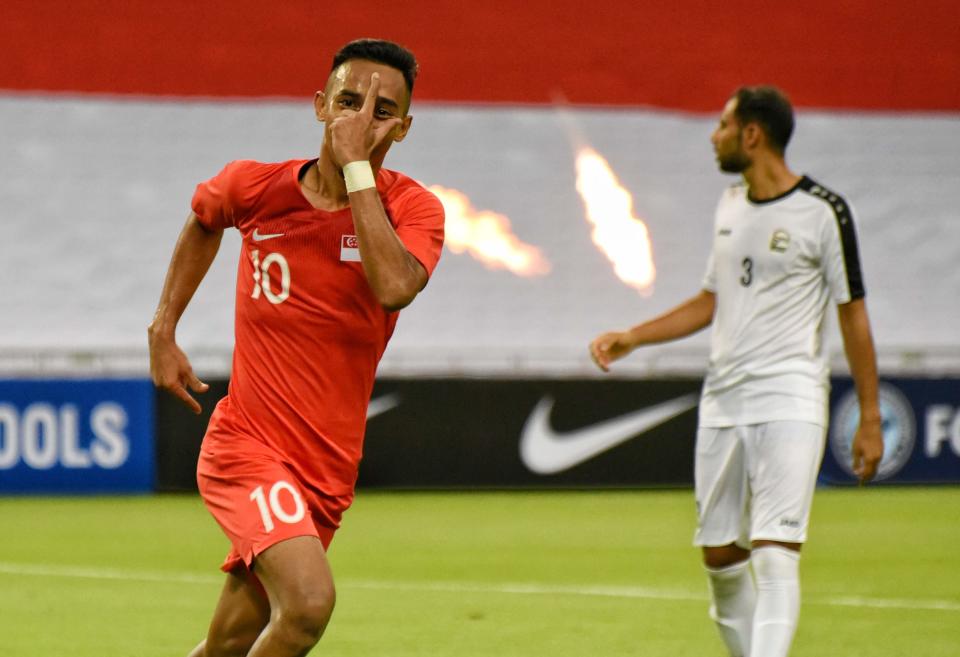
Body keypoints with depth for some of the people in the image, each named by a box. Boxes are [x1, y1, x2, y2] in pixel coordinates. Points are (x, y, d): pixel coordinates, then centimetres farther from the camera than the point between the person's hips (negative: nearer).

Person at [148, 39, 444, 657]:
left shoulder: (414, 209, -6)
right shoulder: (255, 186, -4)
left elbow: (396, 287, -30)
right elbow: (204, 220, 22)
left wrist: (357, 167, -26)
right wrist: (163, 330, 18)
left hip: (329, 467, 3)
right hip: (247, 444, -3)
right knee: (309, 601, -26)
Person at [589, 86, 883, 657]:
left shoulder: (822, 211, -7)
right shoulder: (730, 206, 13)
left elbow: (853, 313, -3)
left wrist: (870, 418, -5)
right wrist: (632, 338, 16)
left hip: (790, 401, -7)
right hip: (722, 404, 7)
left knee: (774, 554, -16)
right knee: (719, 555, 6)